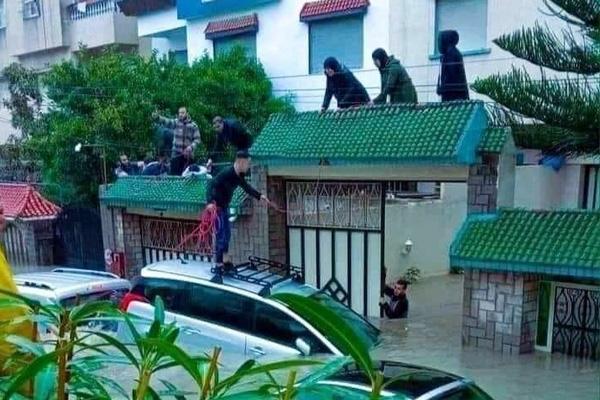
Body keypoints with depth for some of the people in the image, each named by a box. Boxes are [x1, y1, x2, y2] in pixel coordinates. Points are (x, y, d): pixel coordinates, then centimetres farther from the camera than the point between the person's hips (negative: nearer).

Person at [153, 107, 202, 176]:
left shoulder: (193, 125, 1)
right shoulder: (176, 122, 3)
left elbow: (197, 139, 0)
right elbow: (166, 121, -14)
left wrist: (191, 147, -17)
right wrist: (157, 117, -33)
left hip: (188, 154, 0)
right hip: (176, 154, 0)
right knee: (174, 174, -2)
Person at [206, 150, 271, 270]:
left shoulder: (240, 175, 1)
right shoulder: (227, 173, -25)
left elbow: (246, 187, 20)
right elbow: (211, 184, -32)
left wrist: (259, 195, 14)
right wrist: (209, 202, -45)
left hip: (224, 206, 9)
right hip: (216, 206, -9)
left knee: (227, 233, 16)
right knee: (221, 235, -9)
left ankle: (224, 261, 29)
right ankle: (218, 264, -2)